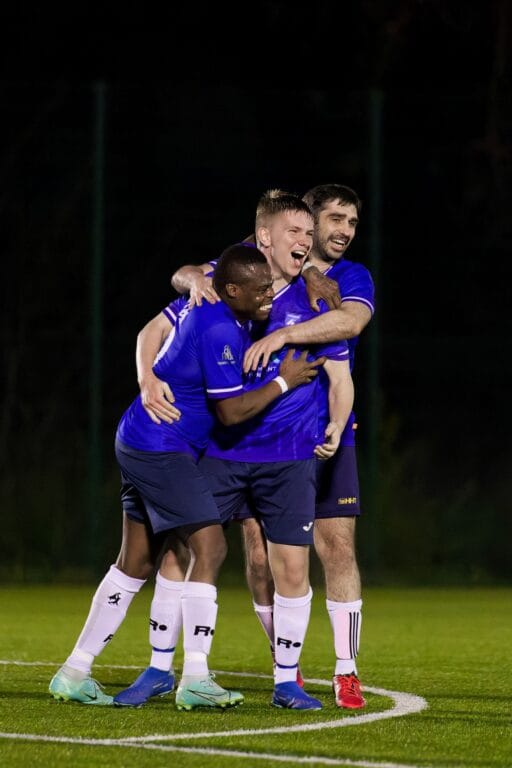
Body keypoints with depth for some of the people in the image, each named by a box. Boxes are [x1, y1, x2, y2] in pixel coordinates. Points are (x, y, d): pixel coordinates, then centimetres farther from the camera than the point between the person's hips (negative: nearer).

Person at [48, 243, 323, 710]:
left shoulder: (210, 305, 4)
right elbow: (231, 411, -20)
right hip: (161, 448, -11)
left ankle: (75, 673, 17)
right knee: (210, 547, -14)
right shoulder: (220, 330, -22)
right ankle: (195, 680, -19)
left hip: (141, 443, 11)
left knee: (136, 561, 13)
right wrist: (284, 381, -9)